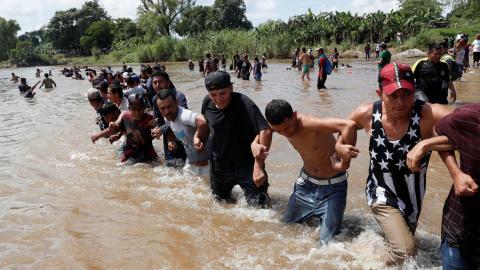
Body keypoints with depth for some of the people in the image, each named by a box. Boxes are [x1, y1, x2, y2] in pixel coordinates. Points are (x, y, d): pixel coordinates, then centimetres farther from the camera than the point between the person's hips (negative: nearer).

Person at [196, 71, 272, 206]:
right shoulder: (207, 103, -6)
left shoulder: (244, 103, -25)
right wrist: (198, 136, 3)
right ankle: (230, 192, 53)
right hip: (219, 167, 5)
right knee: (219, 200, 22)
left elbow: (265, 131, -35)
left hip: (247, 165, -5)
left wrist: (258, 166, -38)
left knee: (257, 205, -7)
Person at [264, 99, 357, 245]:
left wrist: (345, 162, -35)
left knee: (326, 244, -7)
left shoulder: (308, 123, -33)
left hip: (332, 188, -6)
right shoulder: (281, 125, -10)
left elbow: (349, 125, -45)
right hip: (305, 183, 7)